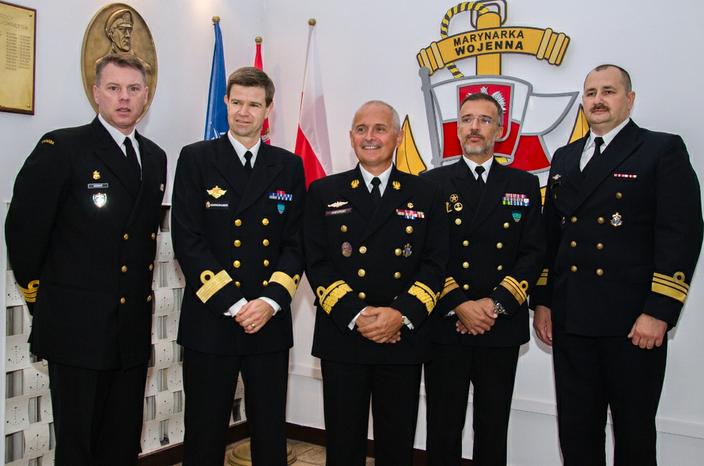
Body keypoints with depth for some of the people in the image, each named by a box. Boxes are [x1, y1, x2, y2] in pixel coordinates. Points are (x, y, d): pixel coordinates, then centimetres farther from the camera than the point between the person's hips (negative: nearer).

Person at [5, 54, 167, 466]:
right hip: (77, 326, -5)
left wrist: (141, 288, 13)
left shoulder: (155, 158, 11)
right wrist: (36, 287, -1)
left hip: (134, 329, 6)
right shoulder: (61, 148, -8)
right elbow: (23, 227, -8)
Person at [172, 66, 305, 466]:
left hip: (270, 323, 3)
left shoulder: (289, 166, 9)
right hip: (210, 321, -2)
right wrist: (232, 304, -13)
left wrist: (270, 301, -9)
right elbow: (188, 240, -7)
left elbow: (295, 242, 5)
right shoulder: (196, 158, 1)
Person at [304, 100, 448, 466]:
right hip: (342, 338, 0)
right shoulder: (323, 193, 6)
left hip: (404, 340, 1)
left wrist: (402, 314, -15)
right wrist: (355, 315, -14)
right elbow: (317, 264, -2)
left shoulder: (425, 195, 7)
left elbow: (435, 264, 0)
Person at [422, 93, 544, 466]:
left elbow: (532, 253, 1)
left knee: (493, 429, 13)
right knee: (443, 429, 8)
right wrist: (459, 305, -14)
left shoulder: (524, 185, 7)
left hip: (502, 327, 2)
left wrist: (496, 304, -11)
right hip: (445, 325, -1)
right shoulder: (433, 183, 3)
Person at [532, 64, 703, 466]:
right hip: (570, 321, 5)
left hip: (634, 323, -4)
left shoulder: (663, 150, -3)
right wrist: (542, 301, 11)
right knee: (576, 432, 12)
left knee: (635, 433, 10)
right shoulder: (565, 158, 15)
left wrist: (659, 312, -16)